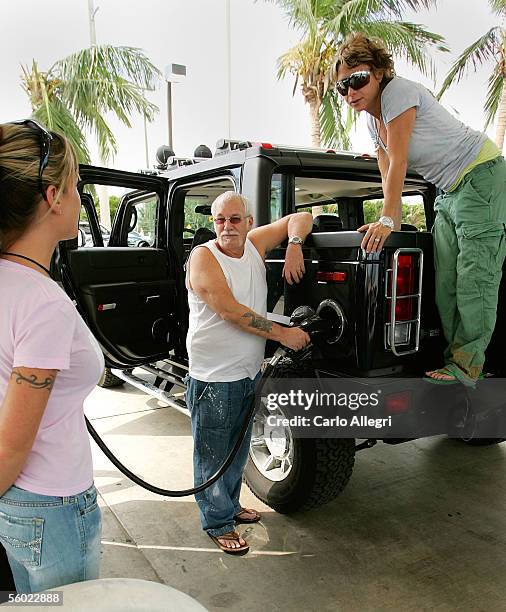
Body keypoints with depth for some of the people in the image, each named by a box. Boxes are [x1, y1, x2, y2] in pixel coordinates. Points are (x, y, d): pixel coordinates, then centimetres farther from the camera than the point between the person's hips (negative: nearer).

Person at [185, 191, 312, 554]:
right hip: (213, 377, -7)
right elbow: (230, 310, -24)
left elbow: (301, 219, 12)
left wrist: (294, 245, -9)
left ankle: (230, 505, 42)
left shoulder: (255, 244, 4)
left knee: (238, 449, 22)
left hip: (249, 373, 7)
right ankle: (217, 522, 26)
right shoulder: (203, 257, -14)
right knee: (213, 454, 7)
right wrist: (282, 333, -22)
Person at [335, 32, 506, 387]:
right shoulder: (372, 120, 9)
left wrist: (386, 220, -23)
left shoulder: (398, 91, -17)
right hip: (449, 191, 9)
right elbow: (387, 171, 8)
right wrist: (392, 224, 1)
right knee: (445, 281, 4)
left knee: (475, 274, -13)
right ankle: (457, 355, 12)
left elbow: (398, 163, -23)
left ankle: (466, 365, -11)